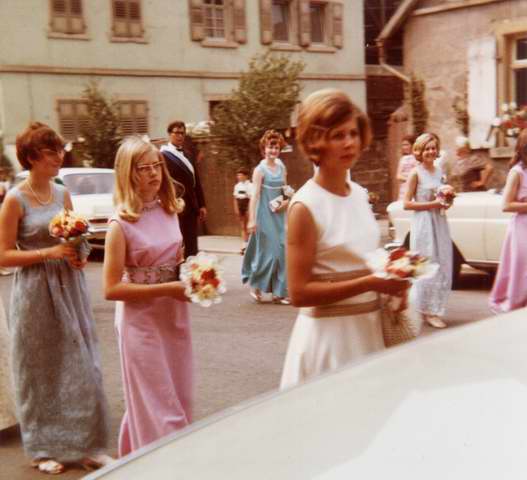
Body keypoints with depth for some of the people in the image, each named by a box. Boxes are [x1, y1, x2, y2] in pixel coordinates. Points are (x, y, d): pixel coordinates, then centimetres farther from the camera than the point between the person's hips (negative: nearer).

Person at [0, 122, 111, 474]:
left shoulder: (62, 193, 6)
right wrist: (50, 252, -19)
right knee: (42, 370, 8)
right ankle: (44, 449, 24)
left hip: (70, 287, 5)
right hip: (36, 292, -5)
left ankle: (88, 445, 18)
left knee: (81, 364, 7)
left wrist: (77, 254, -4)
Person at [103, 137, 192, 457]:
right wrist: (167, 288, -21)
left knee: (180, 400, 16)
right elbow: (112, 289, -16)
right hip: (142, 321, -6)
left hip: (174, 316, 6)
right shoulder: (122, 223, -15)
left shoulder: (169, 210, 2)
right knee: (158, 407, 2)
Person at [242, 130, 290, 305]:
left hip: (280, 215, 6)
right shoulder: (260, 169, -9)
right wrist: (252, 220, -21)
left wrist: (286, 202, -3)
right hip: (266, 215, -6)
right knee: (268, 251, -3)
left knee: (281, 251, 3)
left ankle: (278, 292, 11)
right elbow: (254, 195, -15)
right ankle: (255, 285, 19)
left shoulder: (281, 167, 9)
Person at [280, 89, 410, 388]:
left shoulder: (360, 194, 5)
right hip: (330, 334, -6)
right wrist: (370, 283, -22)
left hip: (370, 327, 7)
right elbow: (299, 293, -18)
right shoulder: (306, 206, -15)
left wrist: (391, 282, 0)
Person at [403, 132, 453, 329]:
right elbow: (407, 204, -12)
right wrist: (433, 204, -16)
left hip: (440, 223, 7)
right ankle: (428, 311, 5)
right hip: (423, 224, -7)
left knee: (442, 266, 8)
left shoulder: (439, 171, 10)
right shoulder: (416, 173, -9)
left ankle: (434, 308, 20)